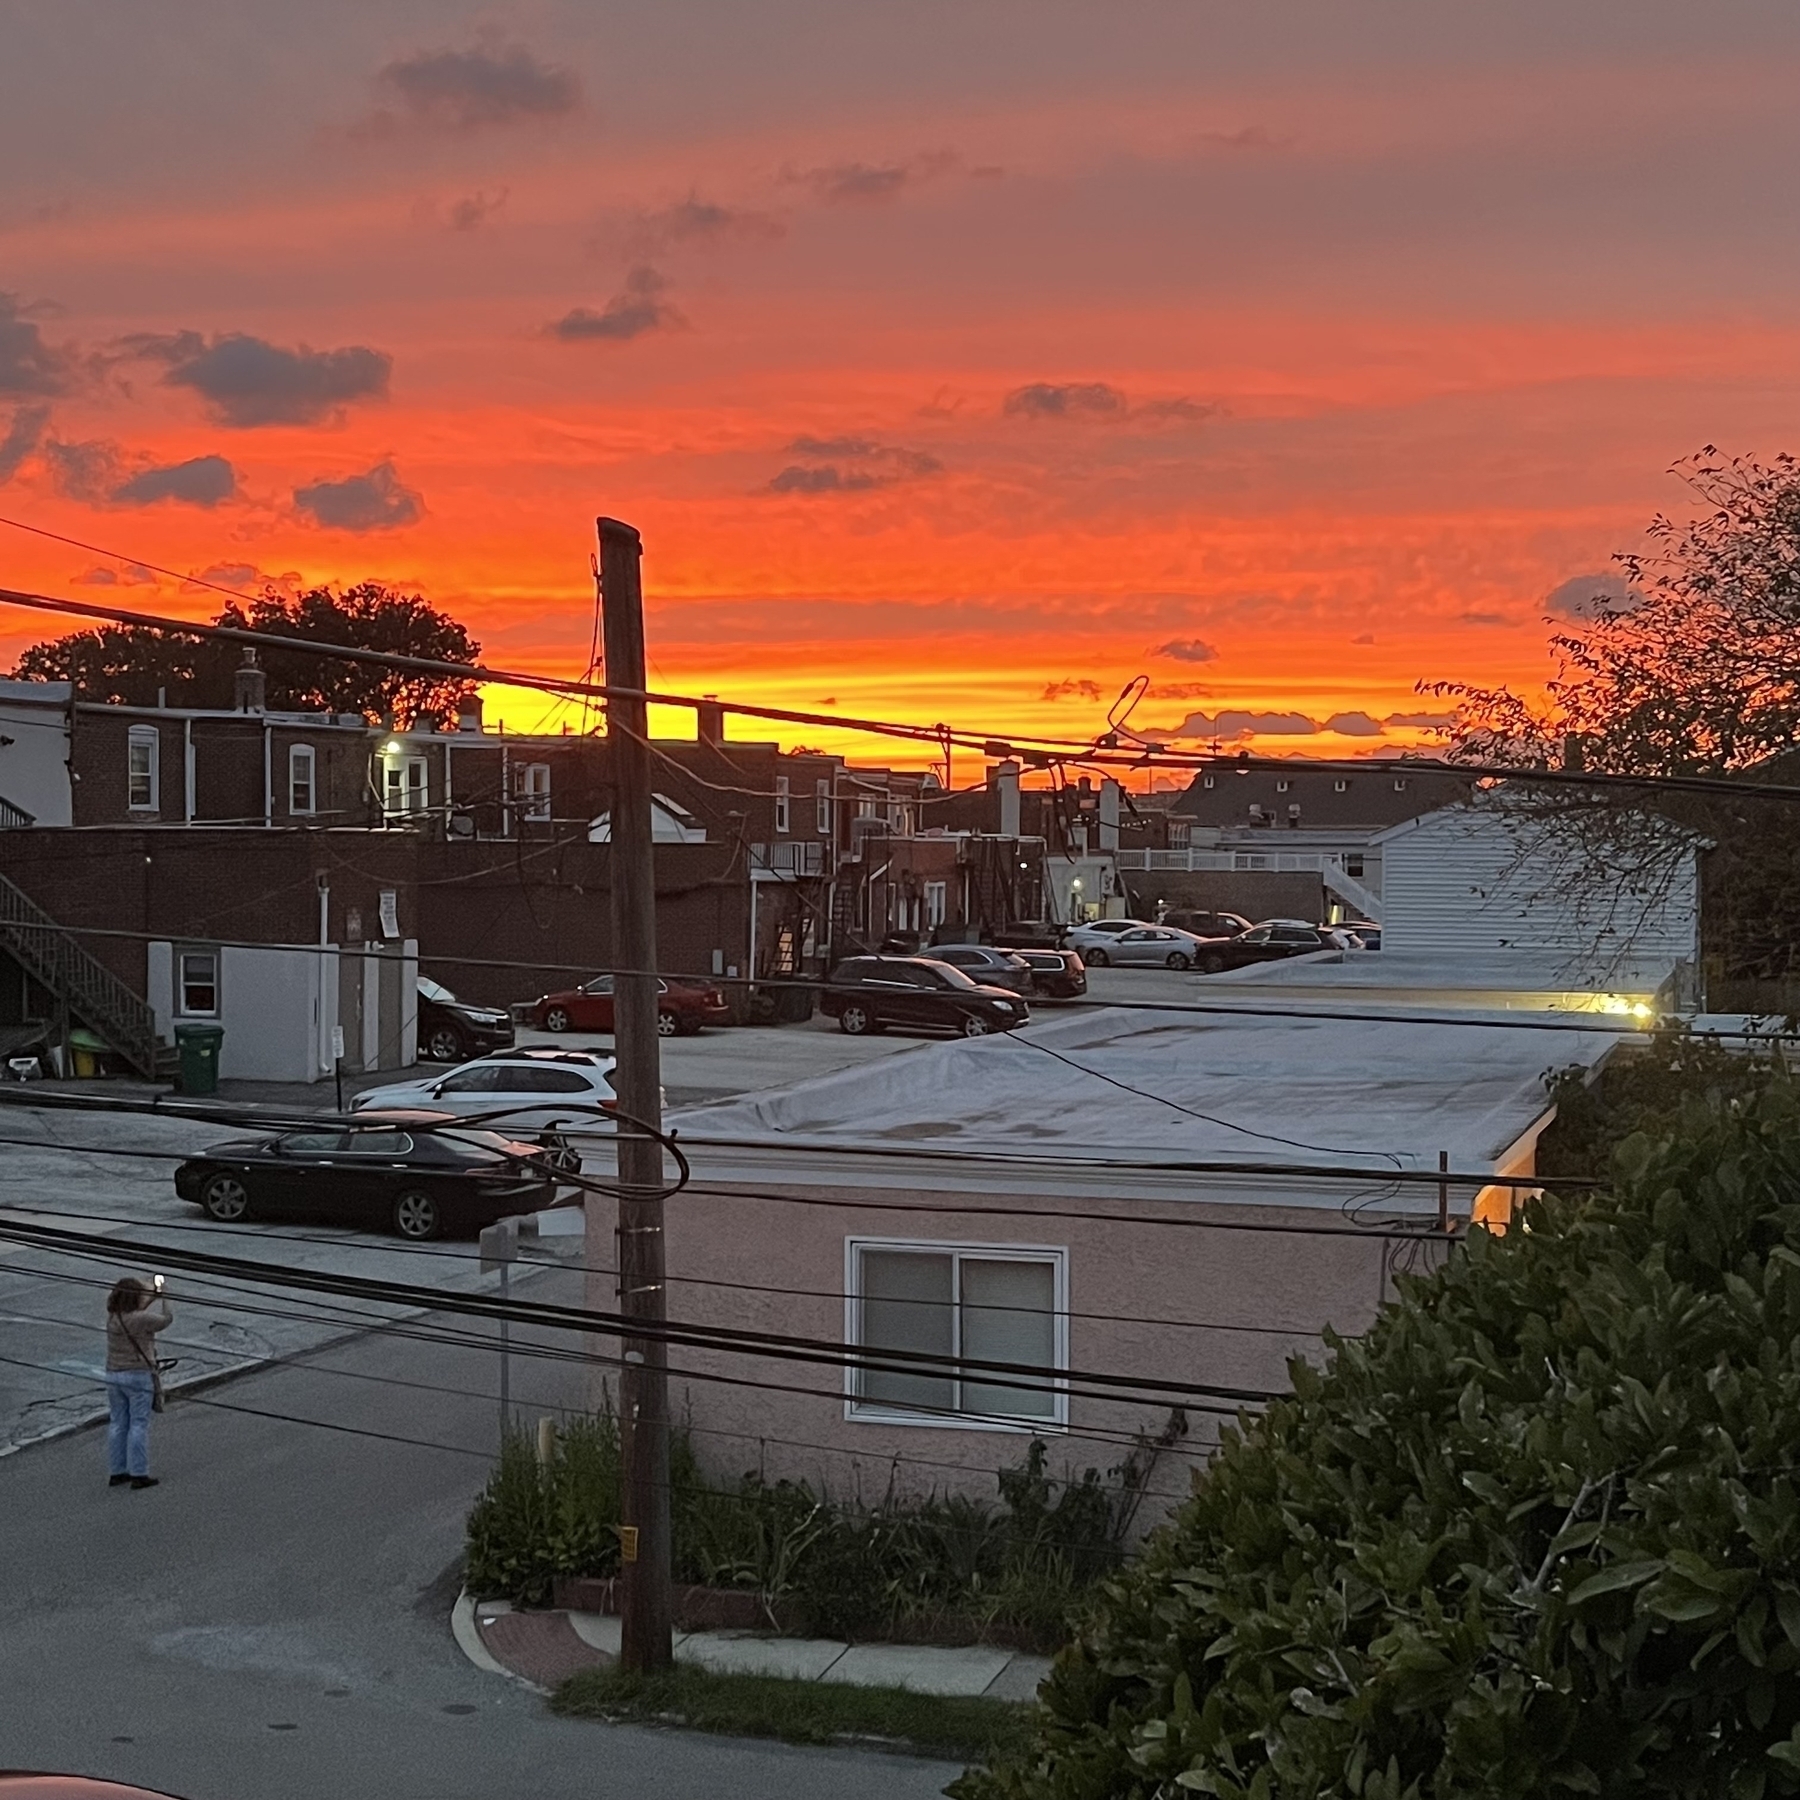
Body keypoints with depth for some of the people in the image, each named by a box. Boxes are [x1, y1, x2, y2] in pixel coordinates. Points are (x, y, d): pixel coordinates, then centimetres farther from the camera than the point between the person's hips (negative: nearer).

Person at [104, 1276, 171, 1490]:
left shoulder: (113, 1317, 1)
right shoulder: (142, 1319, -18)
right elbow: (166, 1320, -2)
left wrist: (153, 1297, 22)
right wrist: (161, 1298, 13)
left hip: (113, 1375, 7)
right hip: (138, 1376, -7)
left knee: (118, 1423, 13)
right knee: (139, 1425, 1)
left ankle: (116, 1472, 20)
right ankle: (138, 1474, 3)